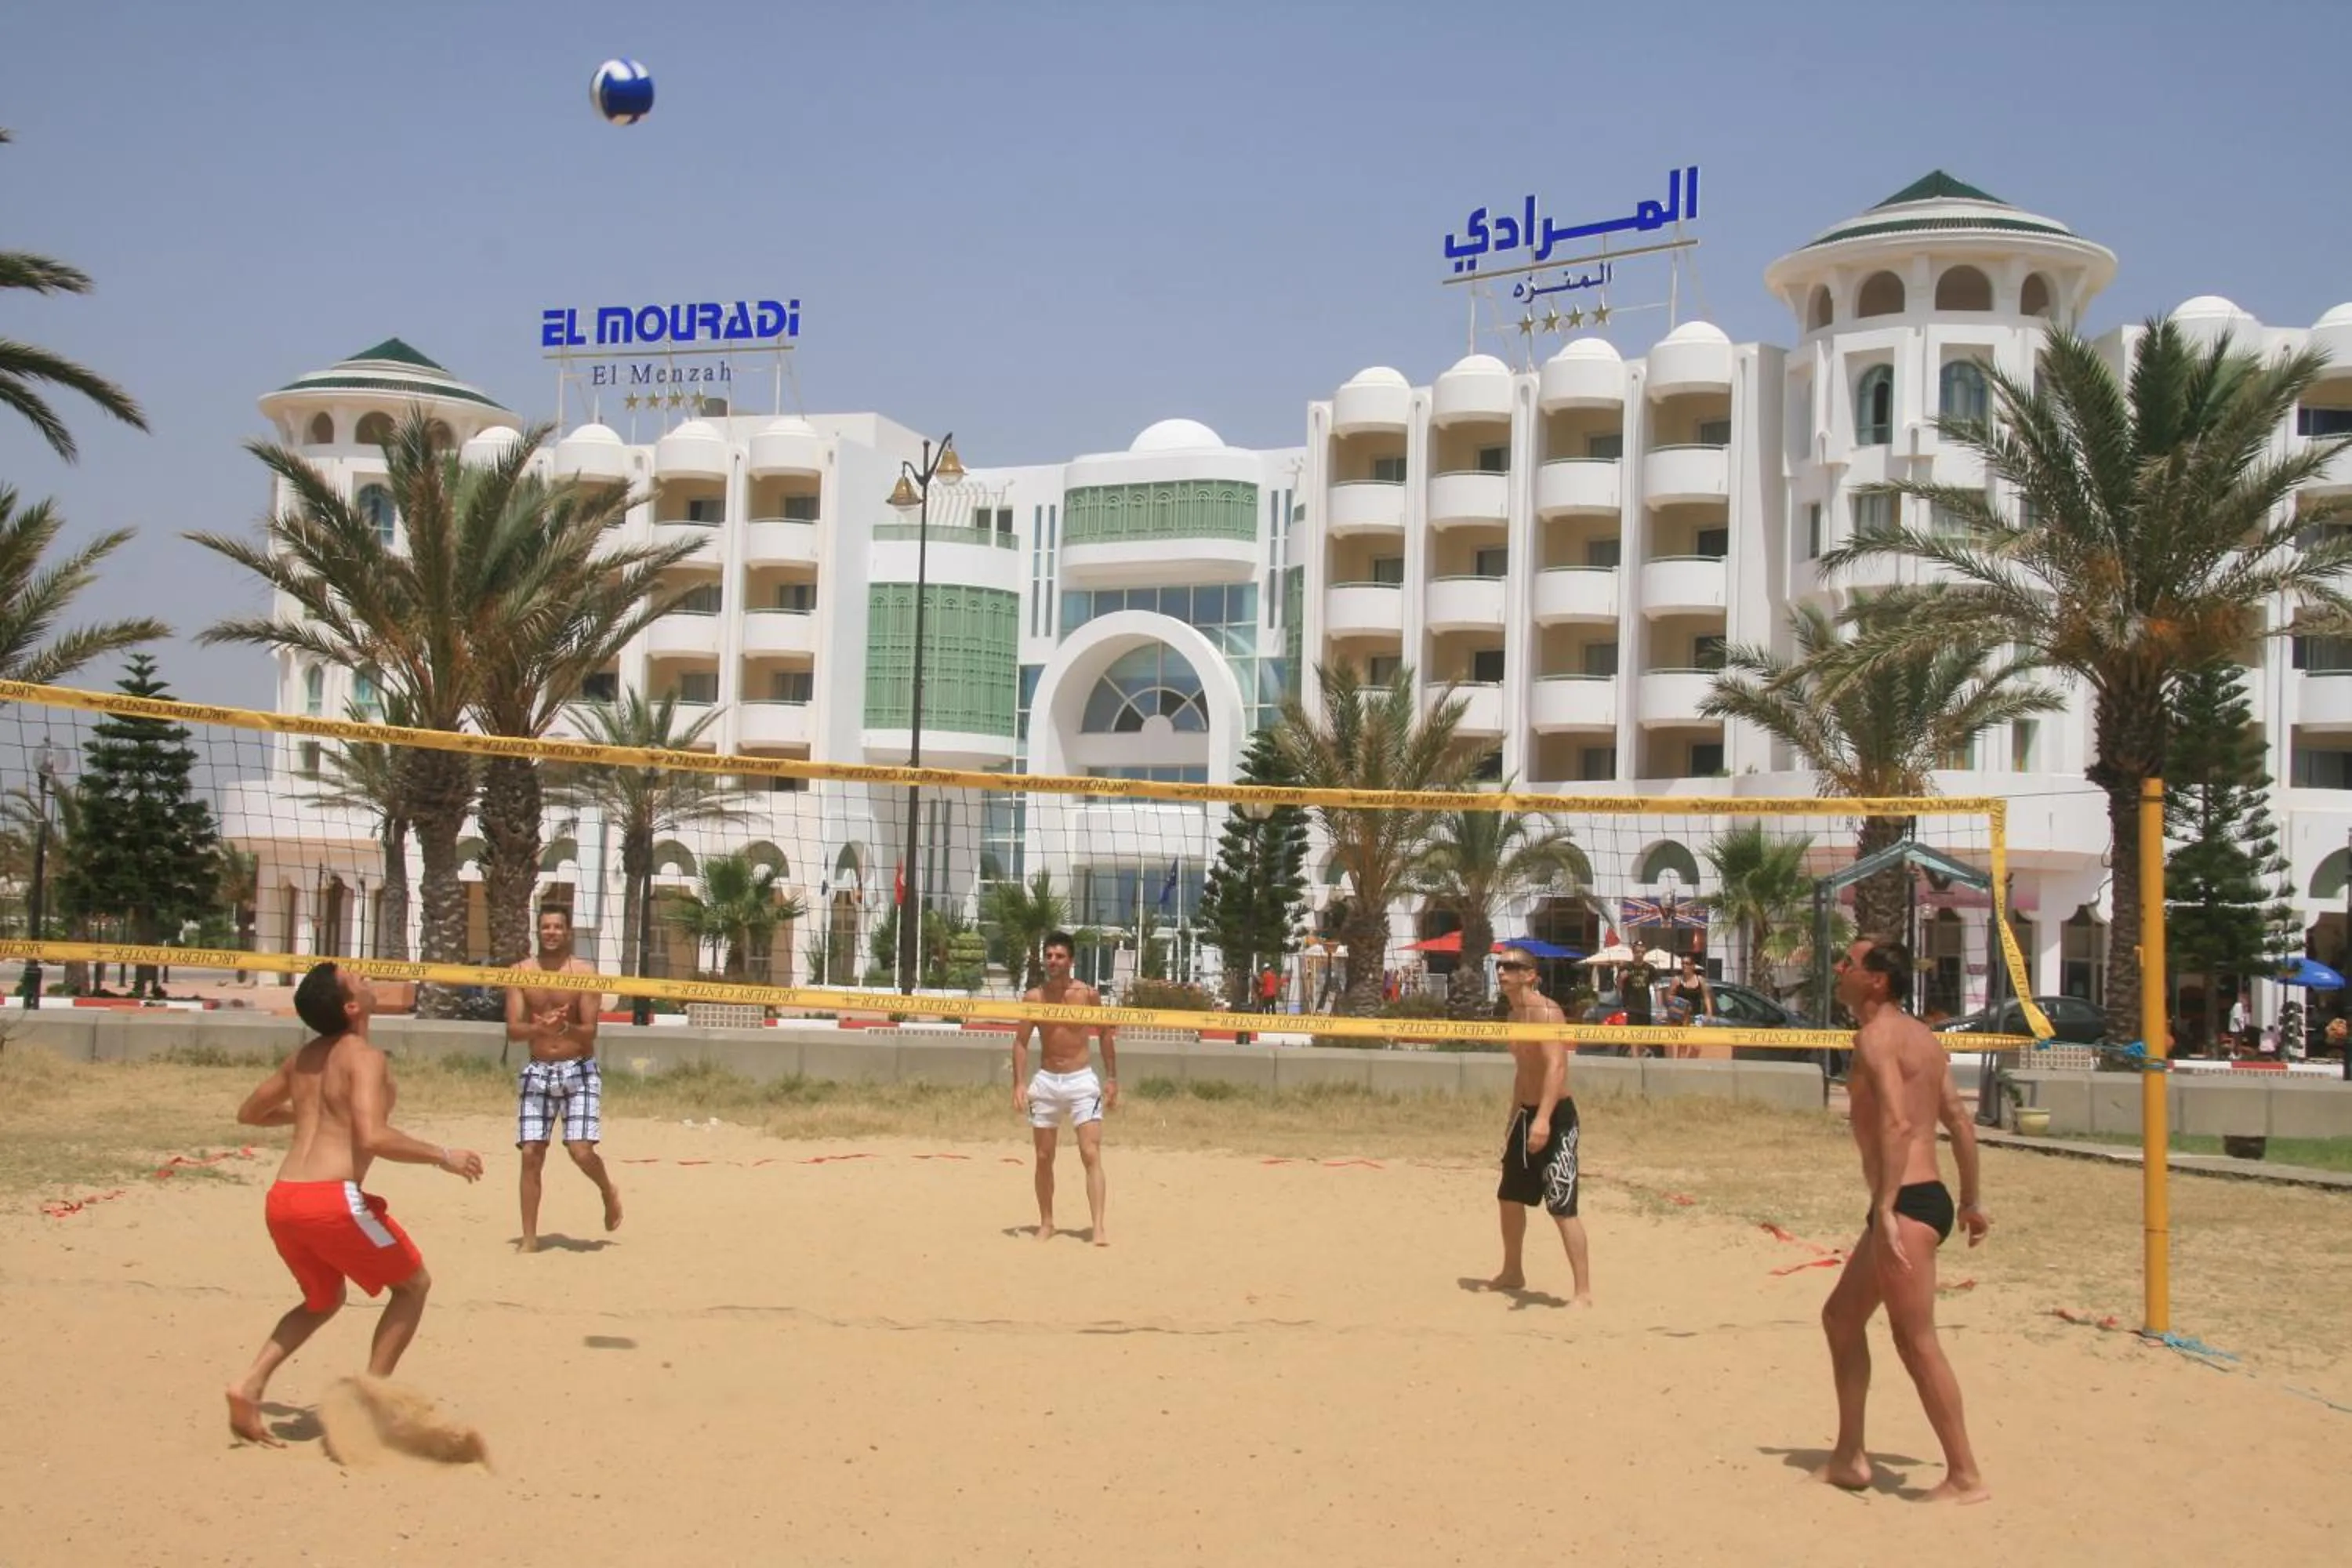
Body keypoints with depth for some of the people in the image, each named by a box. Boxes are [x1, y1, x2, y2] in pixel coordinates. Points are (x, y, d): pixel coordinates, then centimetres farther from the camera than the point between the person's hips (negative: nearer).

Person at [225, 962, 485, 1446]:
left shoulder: (303, 1058, 17)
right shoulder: (364, 1057, -7)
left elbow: (249, 1112, 31)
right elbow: (373, 1138, -20)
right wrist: (442, 1156, -8)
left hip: (280, 1200, 8)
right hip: (331, 1198, -8)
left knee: (322, 1301, 29)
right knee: (414, 1284, 14)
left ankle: (250, 1384, 10)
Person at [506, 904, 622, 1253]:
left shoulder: (585, 972, -5)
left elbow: (590, 1031, -8)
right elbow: (512, 1029, -6)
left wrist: (565, 1028, -29)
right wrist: (541, 1027, -26)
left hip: (578, 1071, -2)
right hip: (537, 1071, 2)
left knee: (581, 1151, -14)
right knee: (531, 1153, -3)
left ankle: (609, 1192, 19)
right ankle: (529, 1236, 6)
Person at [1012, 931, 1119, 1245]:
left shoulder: (1087, 994, -4)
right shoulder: (1034, 997, -1)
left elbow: (1105, 1035, 6)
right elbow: (1021, 1042, 3)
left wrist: (1111, 1079, 4)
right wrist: (1019, 1083, -8)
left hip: (1082, 1080, -2)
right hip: (1045, 1081, 2)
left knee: (1092, 1155, -11)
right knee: (1044, 1158, 9)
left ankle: (1099, 1228, -15)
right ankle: (1046, 1223, 23)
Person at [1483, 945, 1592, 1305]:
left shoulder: (1545, 1011, -16)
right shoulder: (1515, 1016, 13)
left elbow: (1556, 1066, -29)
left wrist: (1543, 1117, -40)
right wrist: (1513, 1122, 26)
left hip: (1555, 1117, -10)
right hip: (1527, 1114, 10)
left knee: (1562, 1207, -13)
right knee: (1509, 1197, 20)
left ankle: (1583, 1292, -8)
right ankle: (1512, 1274, 38)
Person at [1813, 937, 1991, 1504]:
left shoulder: (1876, 1035, -13)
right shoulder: (1921, 1037, 16)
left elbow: (1897, 1122, -25)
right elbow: (1960, 1122, 19)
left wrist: (1886, 1206, -29)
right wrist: (1970, 1200, 24)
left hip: (1907, 1203, -11)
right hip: (1924, 1199, 11)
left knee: (1916, 1340, -5)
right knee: (1841, 1317, 17)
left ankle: (1965, 1477, 0)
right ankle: (1848, 1459, 22)